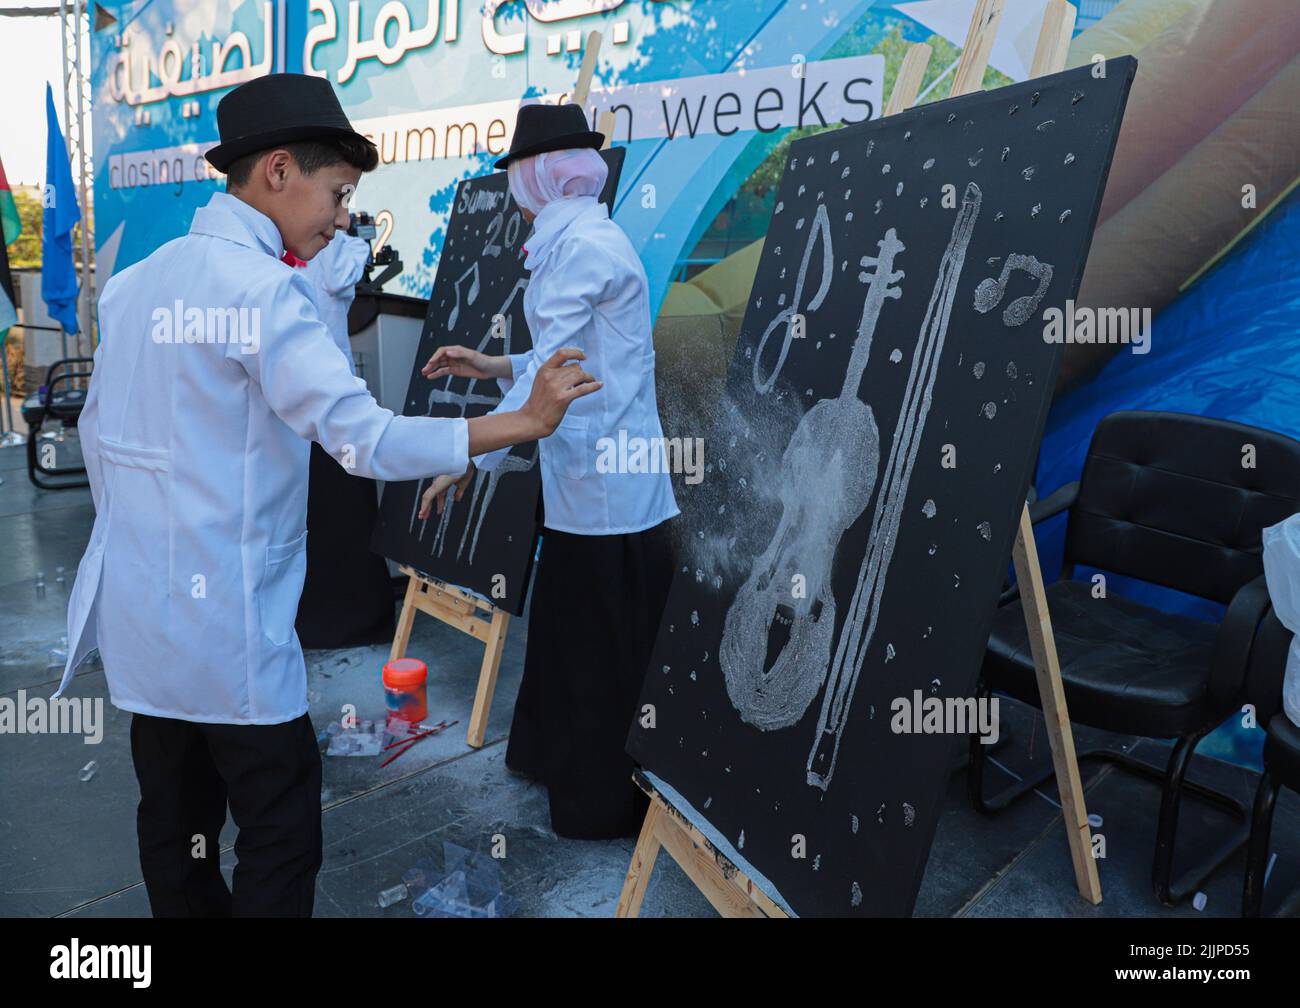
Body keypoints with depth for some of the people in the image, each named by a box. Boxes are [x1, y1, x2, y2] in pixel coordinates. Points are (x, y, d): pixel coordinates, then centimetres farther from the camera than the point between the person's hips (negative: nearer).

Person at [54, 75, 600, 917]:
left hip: (139, 610, 9)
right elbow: (368, 441, -25)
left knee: (175, 823, 18)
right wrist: (525, 421, -20)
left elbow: (99, 436, 16)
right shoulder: (262, 288, -16)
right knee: (282, 835, 3)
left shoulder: (134, 284, 9)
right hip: (227, 622, -9)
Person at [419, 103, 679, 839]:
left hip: (605, 491, -10)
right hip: (593, 483, 10)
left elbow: (551, 373, -19)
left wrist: (472, 457, -15)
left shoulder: (580, 245, -15)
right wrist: (494, 367, 17)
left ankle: (607, 805, 21)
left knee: (605, 652, 4)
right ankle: (563, 759, 38)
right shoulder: (586, 238, 16)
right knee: (572, 633, 21)